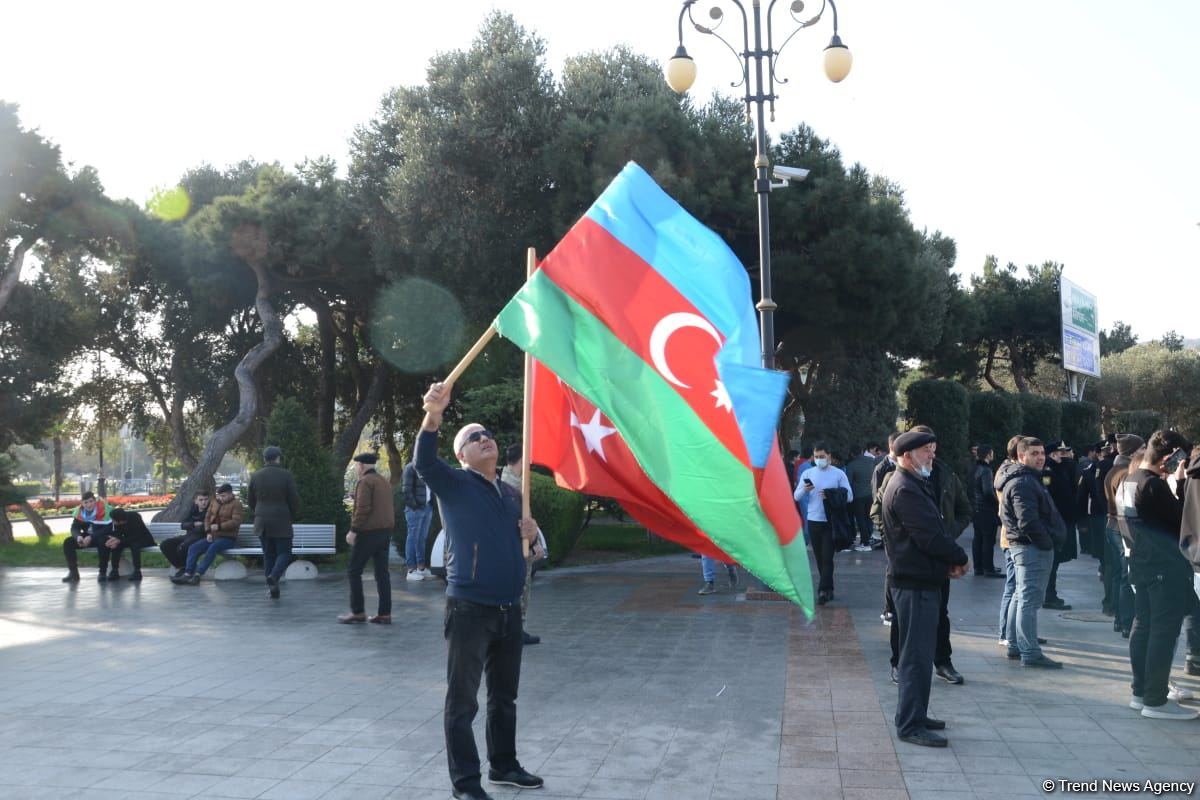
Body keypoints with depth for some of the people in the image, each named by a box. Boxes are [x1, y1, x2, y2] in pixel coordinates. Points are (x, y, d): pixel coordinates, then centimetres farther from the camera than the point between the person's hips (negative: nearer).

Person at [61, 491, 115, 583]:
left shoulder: (104, 509, -24)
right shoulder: (78, 511, -7)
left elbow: (108, 529, -28)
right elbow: (74, 528, -4)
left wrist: (91, 537, -36)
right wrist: (78, 536, -28)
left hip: (102, 537, -6)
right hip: (87, 537, 6)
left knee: (103, 541, -39)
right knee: (68, 542, -13)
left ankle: (103, 573, -26)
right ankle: (73, 573, -5)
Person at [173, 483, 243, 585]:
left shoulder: (236, 504, -5)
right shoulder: (214, 502, 15)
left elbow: (236, 522, -16)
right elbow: (207, 517, 14)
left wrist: (219, 526, -23)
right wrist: (208, 532, -2)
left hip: (228, 538, -7)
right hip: (213, 536, 7)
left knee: (212, 548, -35)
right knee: (193, 548, -15)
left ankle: (197, 575, -38)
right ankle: (187, 575, -23)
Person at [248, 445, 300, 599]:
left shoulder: (256, 476, 2)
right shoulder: (286, 475, -9)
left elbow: (250, 499, 9)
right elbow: (294, 499, -7)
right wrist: (292, 516, 10)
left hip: (261, 522, 4)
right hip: (281, 522, -4)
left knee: (268, 554, 11)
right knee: (284, 553, 5)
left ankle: (273, 589, 9)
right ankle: (273, 576, -21)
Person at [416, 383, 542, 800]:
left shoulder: (512, 494, 14)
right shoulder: (453, 484, -4)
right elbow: (424, 460, -25)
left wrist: (529, 533, 1)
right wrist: (433, 415, -41)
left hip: (510, 611, 6)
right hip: (470, 610, -6)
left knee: (504, 696, 18)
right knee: (463, 700, 1)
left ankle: (503, 766, 33)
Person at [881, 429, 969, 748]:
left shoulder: (915, 485, 17)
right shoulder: (905, 490, -18)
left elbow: (936, 529, 14)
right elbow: (930, 536, -23)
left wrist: (950, 560, -1)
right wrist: (959, 559, -8)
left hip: (922, 580, 11)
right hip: (915, 582, -11)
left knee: (919, 652, 18)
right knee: (917, 654, -6)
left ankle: (915, 715, 28)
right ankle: (910, 725, 0)